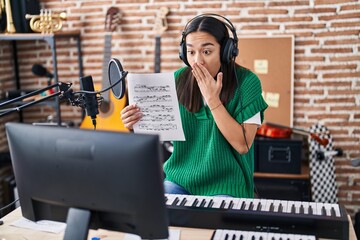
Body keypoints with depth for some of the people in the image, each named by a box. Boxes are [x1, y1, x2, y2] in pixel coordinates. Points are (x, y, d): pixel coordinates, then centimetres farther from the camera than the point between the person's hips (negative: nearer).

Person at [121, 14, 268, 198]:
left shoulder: (246, 82, -12)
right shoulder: (178, 80, -3)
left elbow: (243, 145, -17)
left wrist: (213, 100, -21)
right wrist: (137, 124, -18)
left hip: (225, 186, -3)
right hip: (180, 179, 3)